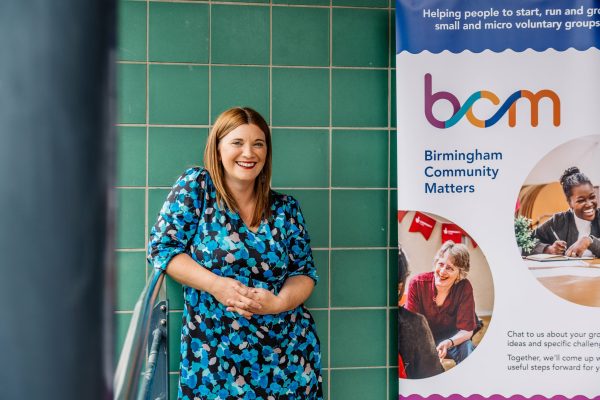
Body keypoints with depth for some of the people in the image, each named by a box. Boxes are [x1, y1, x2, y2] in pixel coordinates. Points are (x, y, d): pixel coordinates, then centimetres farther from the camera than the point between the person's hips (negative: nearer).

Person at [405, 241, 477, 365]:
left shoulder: (464, 288, -17)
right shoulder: (417, 284, -17)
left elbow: (466, 330, -15)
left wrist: (448, 343, -37)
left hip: (453, 339, 0)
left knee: (467, 348, -31)